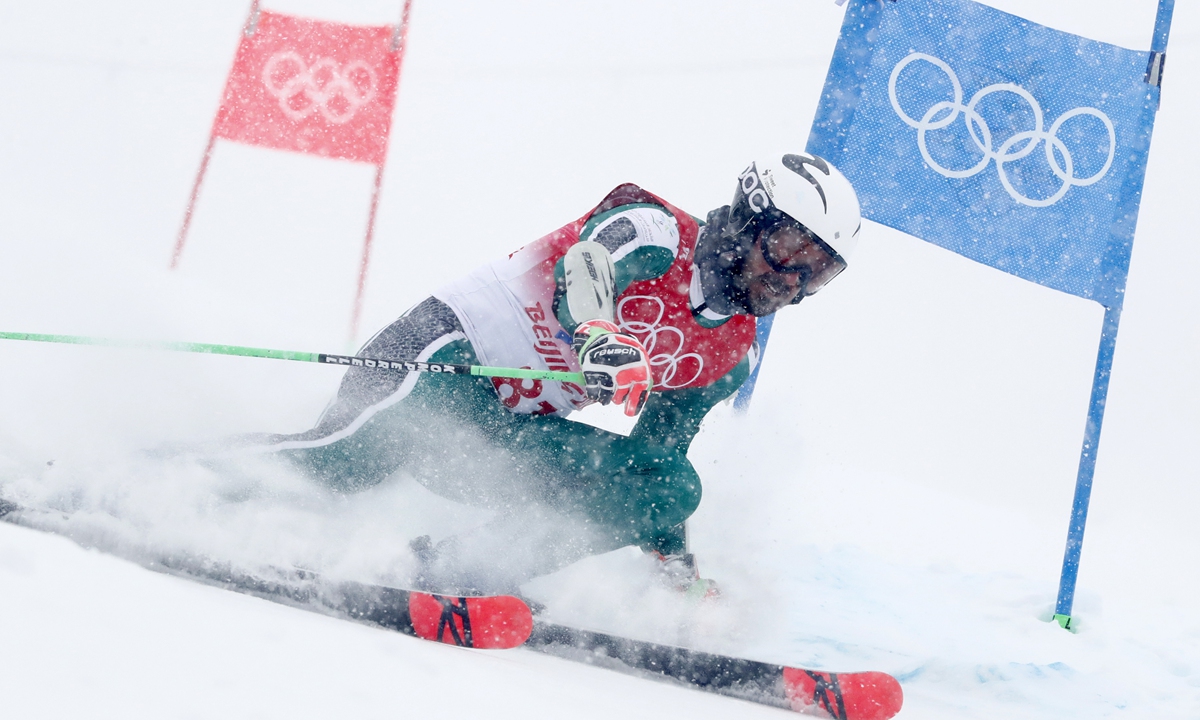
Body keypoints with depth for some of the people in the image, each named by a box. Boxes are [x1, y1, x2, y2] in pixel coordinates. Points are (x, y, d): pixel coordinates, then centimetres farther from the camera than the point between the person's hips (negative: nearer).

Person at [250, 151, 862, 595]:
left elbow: (655, 451, 20)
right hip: (445, 348, -7)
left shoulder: (731, 358, 12)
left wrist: (674, 555, 11)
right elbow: (581, 266, -30)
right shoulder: (657, 231, -9)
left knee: (672, 490, -11)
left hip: (513, 430, 7)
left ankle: (455, 571, -18)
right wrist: (599, 338, -51)